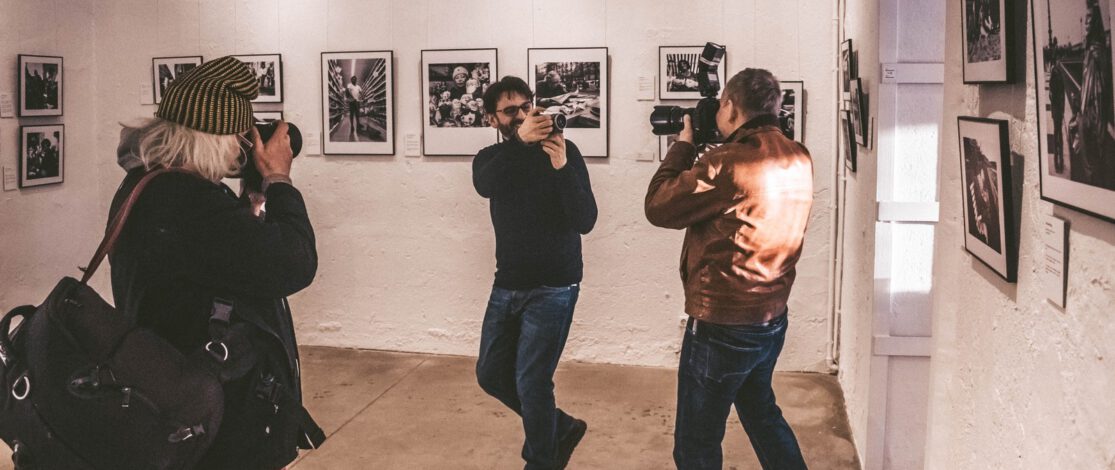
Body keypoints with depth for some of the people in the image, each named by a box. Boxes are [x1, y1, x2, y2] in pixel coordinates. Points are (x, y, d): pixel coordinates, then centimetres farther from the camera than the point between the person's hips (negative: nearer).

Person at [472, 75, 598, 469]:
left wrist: (562, 168, -34)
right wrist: (519, 141, -38)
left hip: (553, 288, -6)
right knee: (491, 373, 12)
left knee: (531, 382, -7)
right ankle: (562, 427, 32)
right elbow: (485, 186, -23)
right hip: (507, 285, 6)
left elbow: (585, 222, -20)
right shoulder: (491, 158, 3)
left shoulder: (563, 151, -9)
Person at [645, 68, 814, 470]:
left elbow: (658, 208, -13)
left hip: (721, 327, -8)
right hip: (772, 319, 8)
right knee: (762, 414, 30)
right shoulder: (798, 160, 0)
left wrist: (684, 145, -2)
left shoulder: (727, 162, -24)